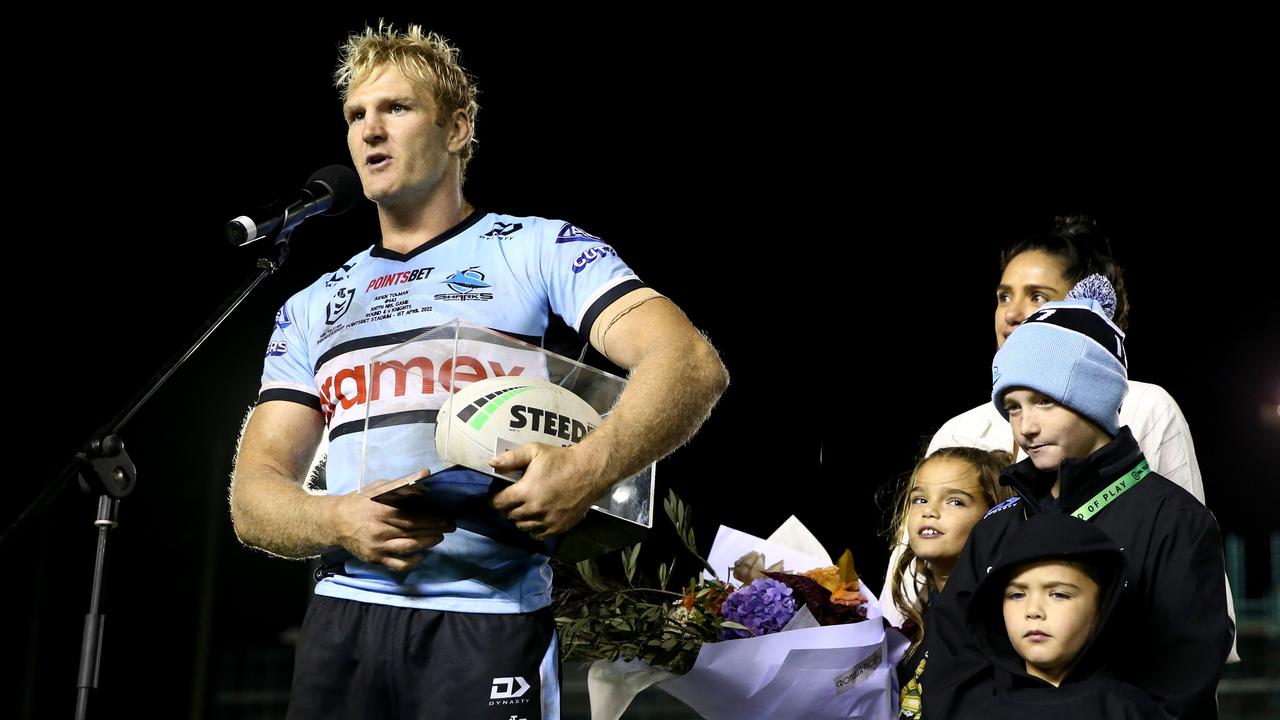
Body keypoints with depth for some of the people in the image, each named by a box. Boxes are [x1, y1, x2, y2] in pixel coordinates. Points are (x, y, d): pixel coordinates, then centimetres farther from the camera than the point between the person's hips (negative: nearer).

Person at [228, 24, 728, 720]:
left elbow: (693, 365, -9)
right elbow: (254, 494, 11)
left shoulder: (537, 247, 4)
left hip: (489, 618, -4)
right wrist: (340, 522, -12)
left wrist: (591, 466, -28)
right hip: (343, 616, 4)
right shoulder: (312, 307, 18)